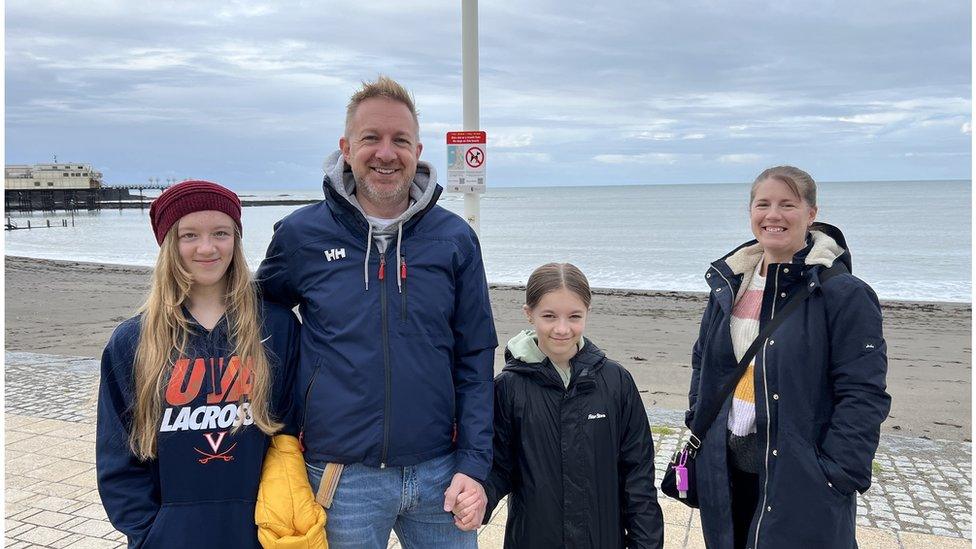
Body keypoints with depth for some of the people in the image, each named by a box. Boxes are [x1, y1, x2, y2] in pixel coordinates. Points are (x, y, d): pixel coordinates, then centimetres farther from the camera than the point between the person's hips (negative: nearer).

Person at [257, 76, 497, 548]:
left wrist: (474, 464, -4)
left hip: (440, 471, 1)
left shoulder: (455, 239, 0)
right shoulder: (301, 234, -3)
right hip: (341, 477, -1)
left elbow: (475, 359, 2)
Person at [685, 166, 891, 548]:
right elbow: (703, 362, 18)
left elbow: (863, 397, -14)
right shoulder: (729, 286, 7)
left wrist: (836, 474, -18)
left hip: (802, 480, -5)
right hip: (726, 470, 6)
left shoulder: (844, 294, -11)